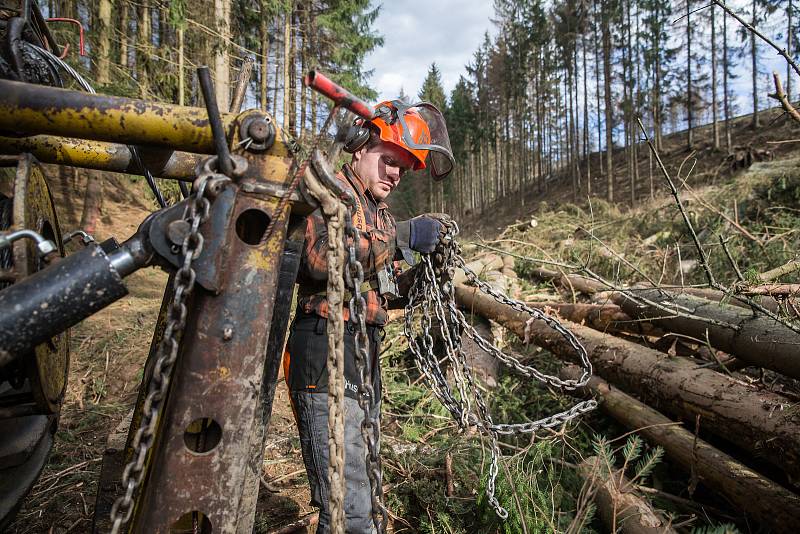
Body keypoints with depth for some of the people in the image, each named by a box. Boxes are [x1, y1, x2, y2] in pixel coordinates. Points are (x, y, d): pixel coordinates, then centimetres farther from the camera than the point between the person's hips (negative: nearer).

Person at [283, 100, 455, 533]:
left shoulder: (382, 215, 22)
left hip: (366, 351, 9)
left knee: (363, 480, 19)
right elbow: (321, 258, -23)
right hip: (324, 348, -9)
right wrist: (401, 237, -22)